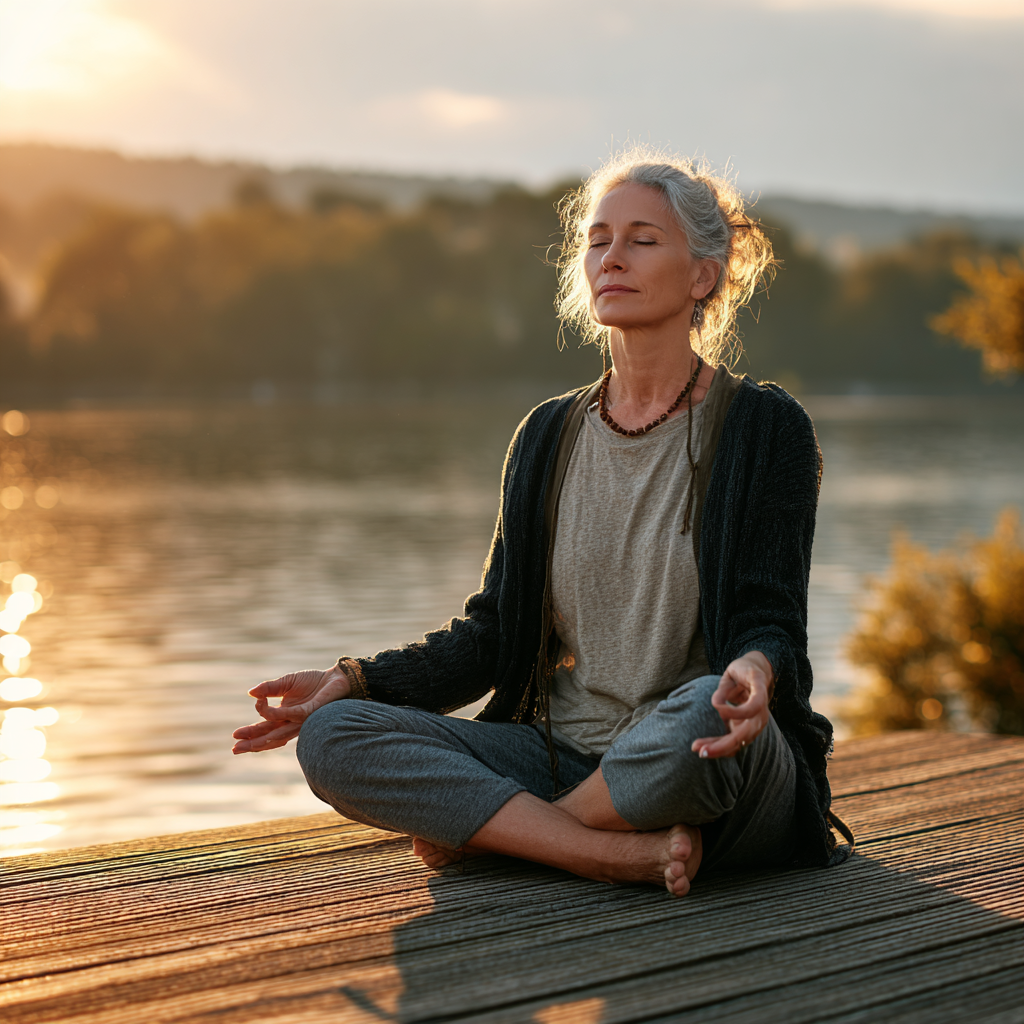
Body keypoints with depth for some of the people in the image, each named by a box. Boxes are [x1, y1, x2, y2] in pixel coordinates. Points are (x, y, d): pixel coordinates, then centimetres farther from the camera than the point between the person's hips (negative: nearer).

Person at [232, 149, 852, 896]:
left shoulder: (766, 428, -2)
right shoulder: (549, 437, 11)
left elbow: (770, 622, -9)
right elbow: (493, 636, 12)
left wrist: (757, 668, -34)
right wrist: (355, 681, -3)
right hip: (565, 760, 4)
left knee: (700, 714, -40)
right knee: (335, 738, -17)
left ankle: (479, 829, -14)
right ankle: (632, 854, -26)